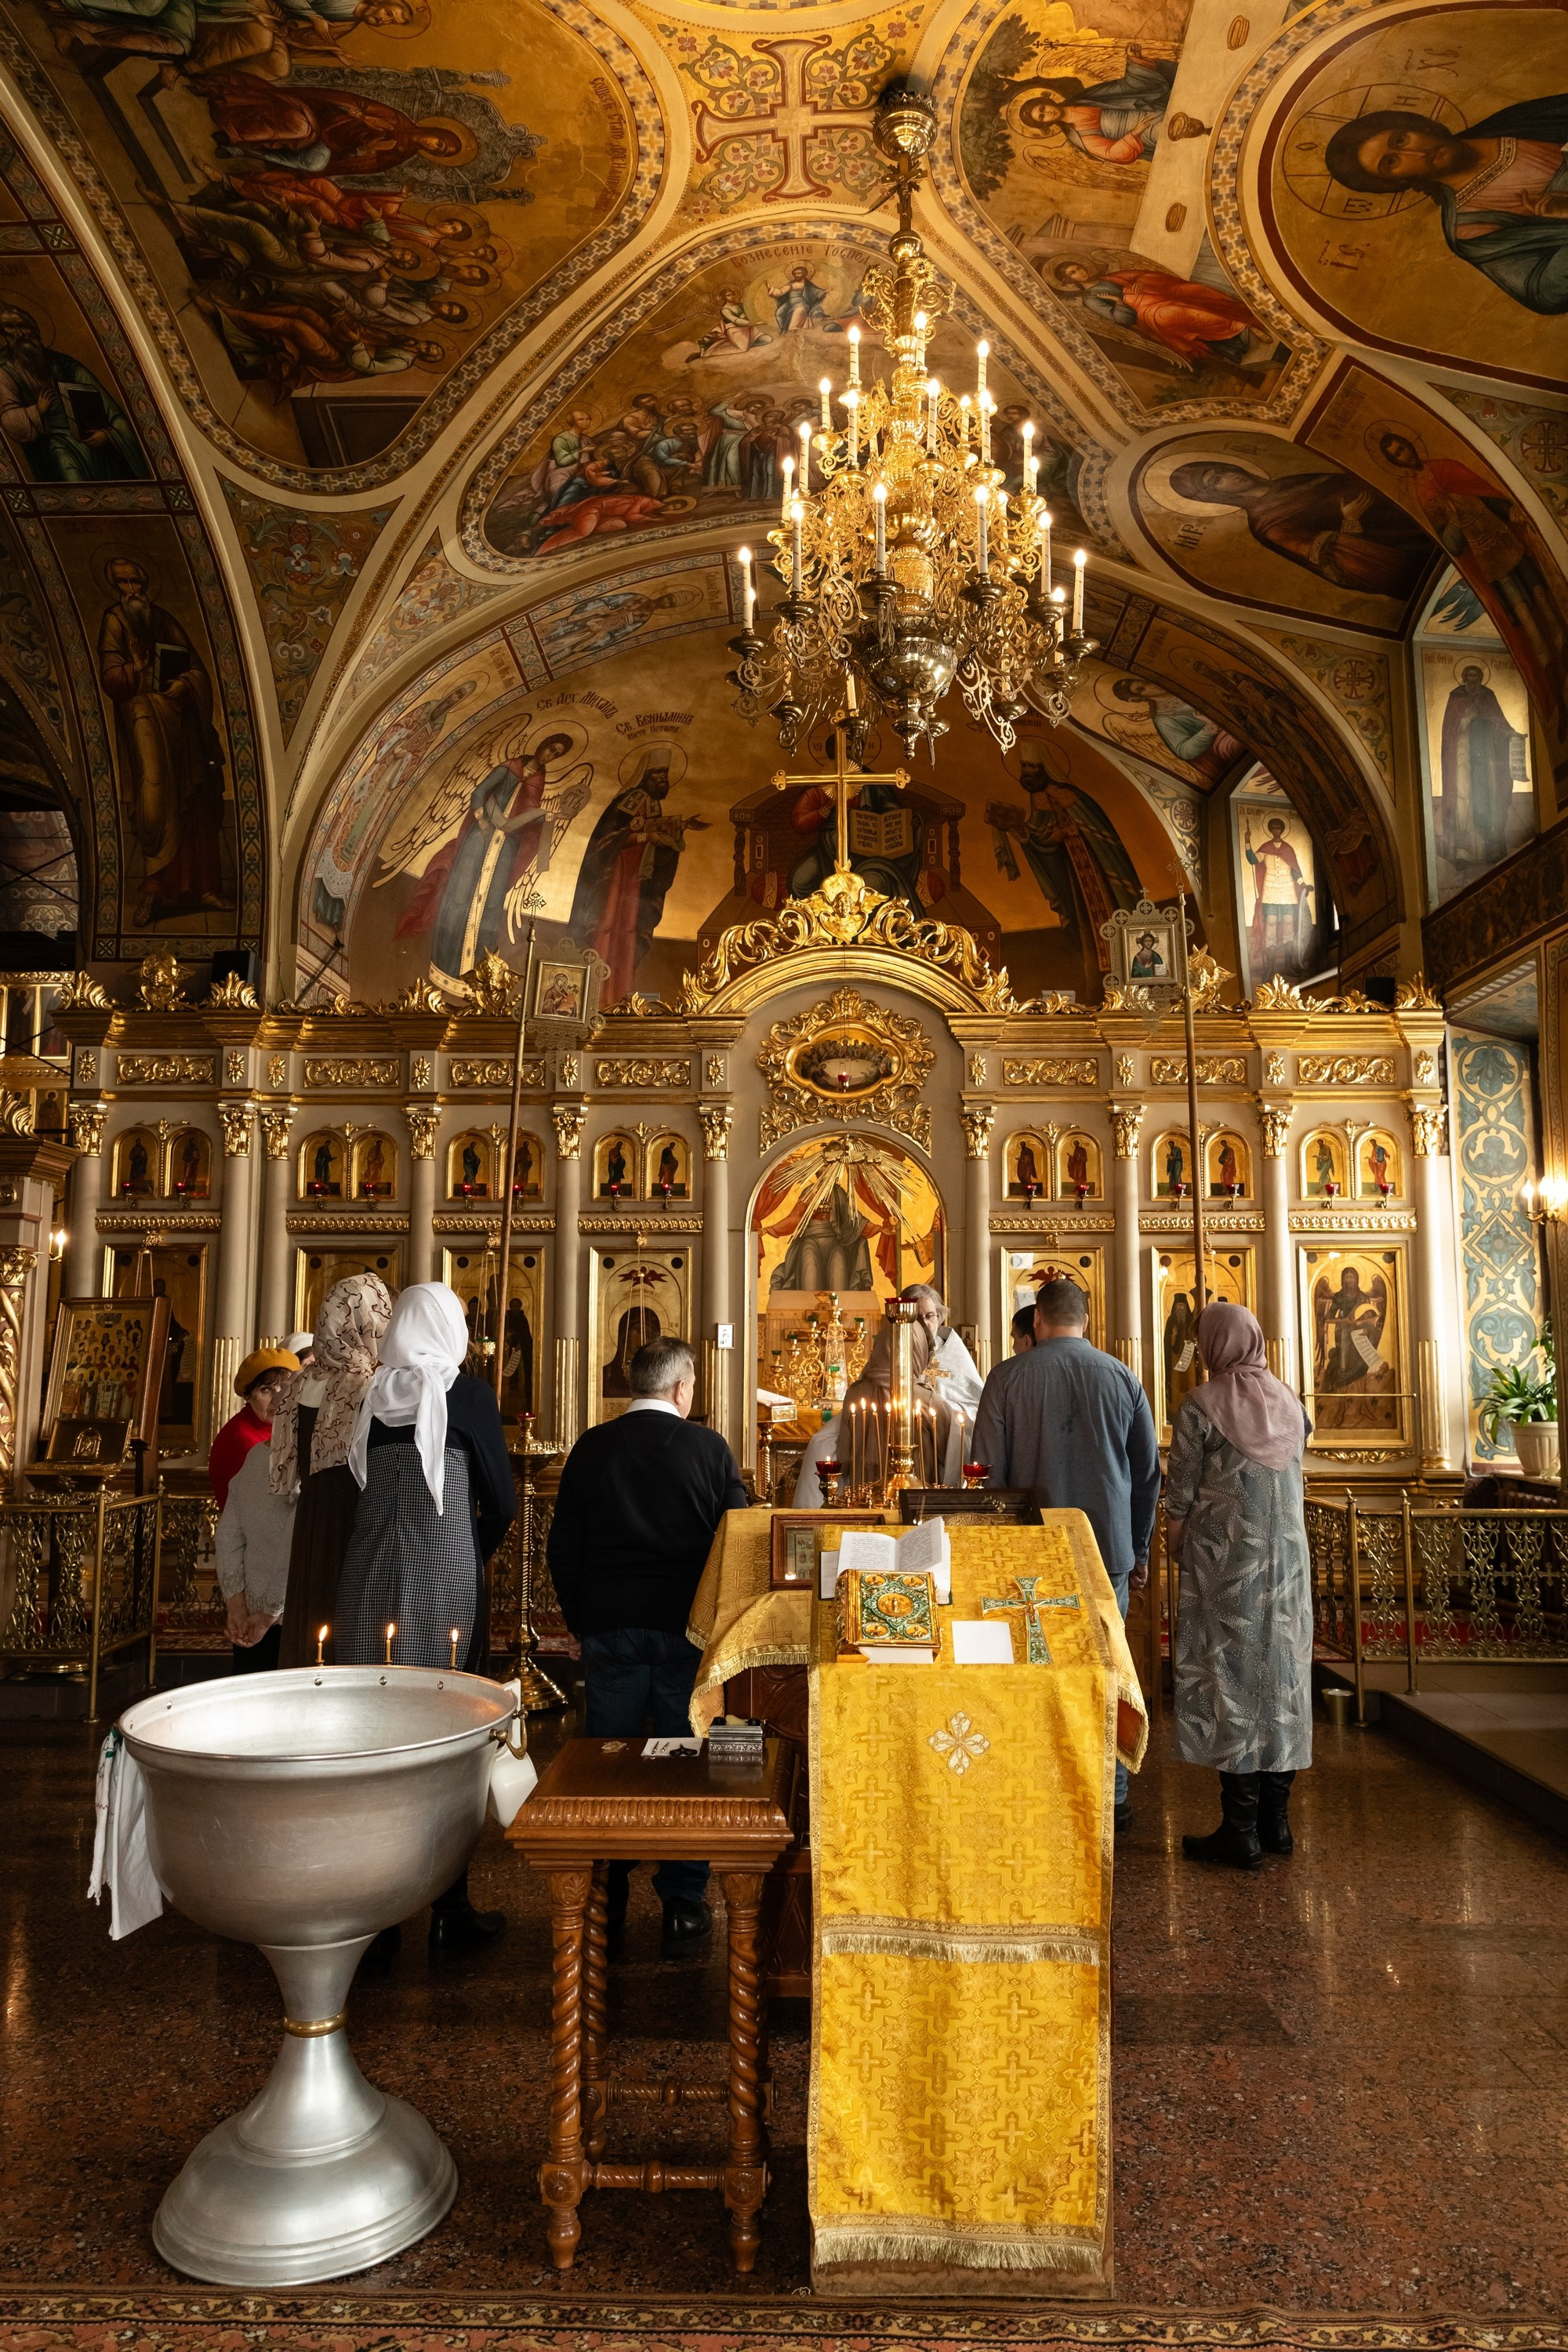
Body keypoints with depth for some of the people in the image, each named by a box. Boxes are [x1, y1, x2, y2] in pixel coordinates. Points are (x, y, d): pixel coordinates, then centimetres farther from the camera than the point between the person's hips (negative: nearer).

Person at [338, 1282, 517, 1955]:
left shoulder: (370, 1398, 4)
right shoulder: (467, 1394, -7)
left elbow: (355, 1491, 12)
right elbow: (502, 1503, -2)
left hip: (369, 1585, 4)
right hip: (445, 1587, -4)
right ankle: (449, 1911, 13)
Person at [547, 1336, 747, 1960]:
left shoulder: (592, 1447, -1)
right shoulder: (709, 1448, -6)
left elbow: (562, 1545, 3)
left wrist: (578, 1619, 14)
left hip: (608, 1628, 2)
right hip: (686, 1628, -2)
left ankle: (605, 1913, 20)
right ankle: (682, 1911, 15)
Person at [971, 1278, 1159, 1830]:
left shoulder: (1007, 1378, -5)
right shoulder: (1123, 1378, 2)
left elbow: (988, 1471, -2)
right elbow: (1149, 1472, 9)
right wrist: (1139, 1551, 19)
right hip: (1108, 1549, 2)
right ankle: (1110, 1798, 19)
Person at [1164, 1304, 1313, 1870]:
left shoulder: (1201, 1405, -10)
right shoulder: (1289, 1401, 6)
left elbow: (1180, 1498, -9)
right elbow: (1292, 1478, 14)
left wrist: (1177, 1549, 3)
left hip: (1224, 1559, -5)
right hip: (1288, 1558, 6)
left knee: (1230, 1676, -1)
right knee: (1281, 1674, 11)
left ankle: (1240, 1832, 3)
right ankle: (1276, 1820, 19)